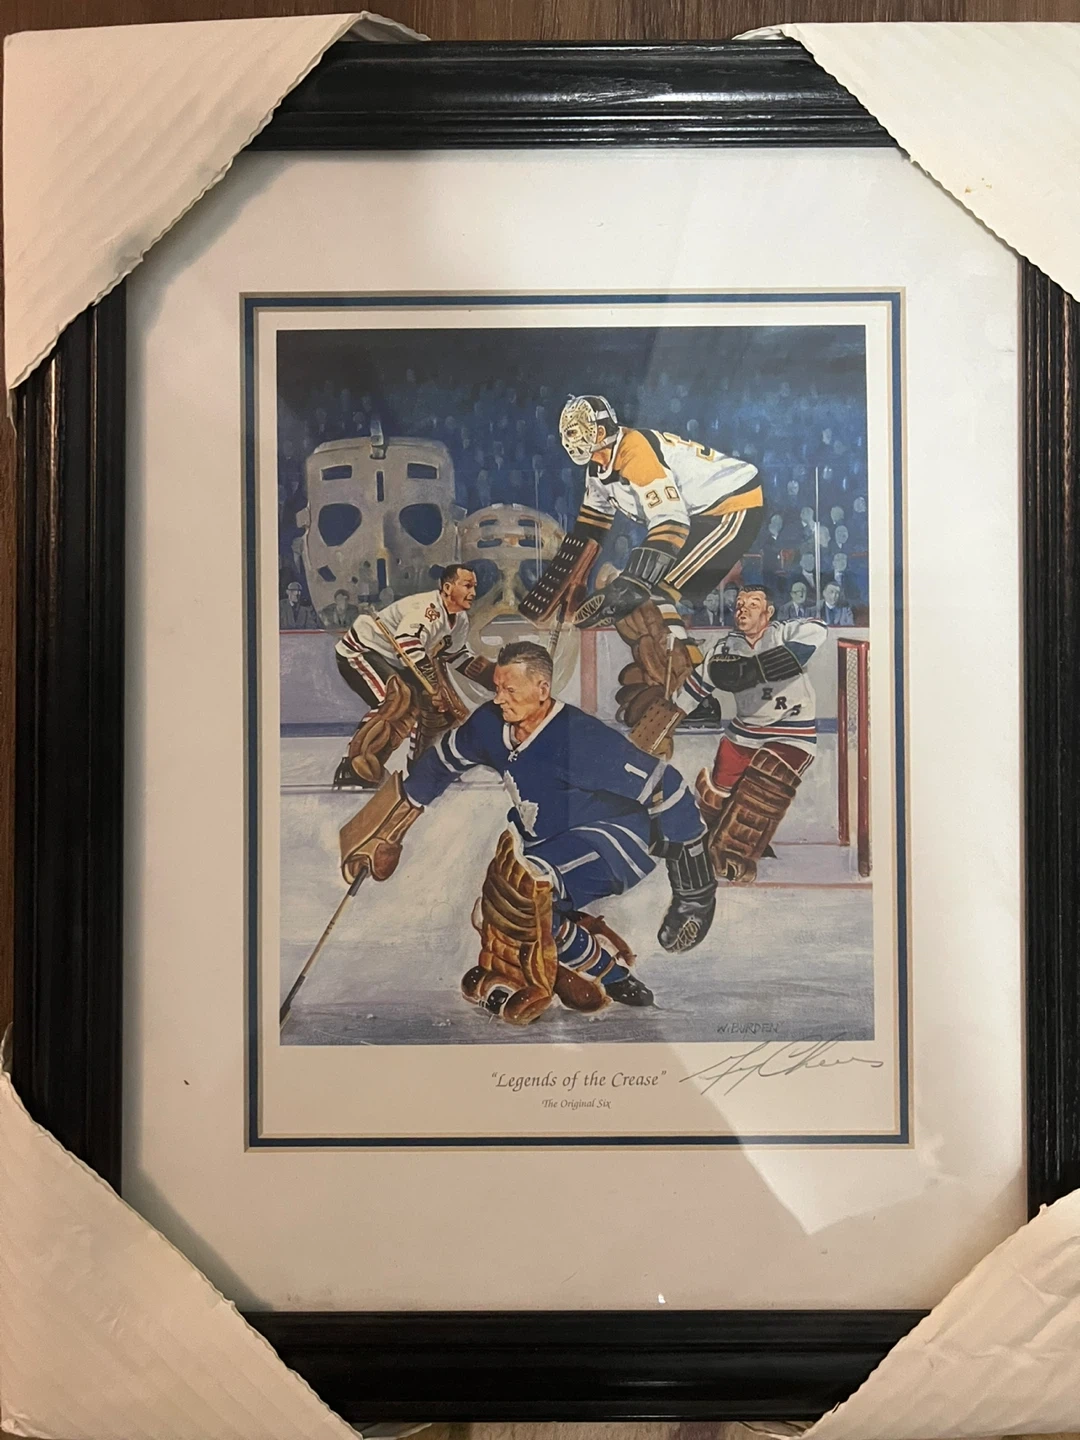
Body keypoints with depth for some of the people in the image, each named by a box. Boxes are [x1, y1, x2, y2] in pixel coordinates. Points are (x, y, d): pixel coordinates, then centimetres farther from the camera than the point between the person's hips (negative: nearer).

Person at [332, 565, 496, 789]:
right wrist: (433, 685, -41)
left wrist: (496, 675, 4)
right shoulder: (428, 607, -28)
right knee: (400, 699, -32)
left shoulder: (460, 619, 2)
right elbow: (407, 643, -41)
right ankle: (352, 769, -31)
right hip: (359, 652, -10)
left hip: (394, 661, 10)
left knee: (439, 703, 8)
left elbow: (459, 656, 14)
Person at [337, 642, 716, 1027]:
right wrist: (395, 819, 23)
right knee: (492, 917, 3)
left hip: (616, 840, -9)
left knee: (520, 880, -31)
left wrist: (694, 889, -22)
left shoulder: (581, 738, -28)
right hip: (553, 842, 9)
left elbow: (667, 790, -25)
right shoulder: (490, 725, -6)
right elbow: (444, 759, 15)